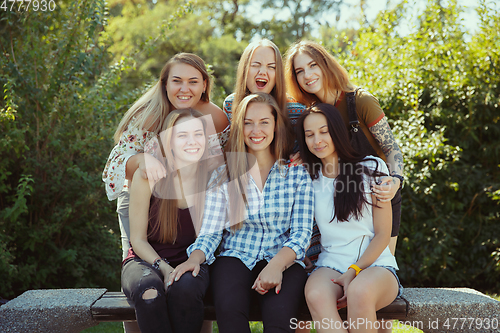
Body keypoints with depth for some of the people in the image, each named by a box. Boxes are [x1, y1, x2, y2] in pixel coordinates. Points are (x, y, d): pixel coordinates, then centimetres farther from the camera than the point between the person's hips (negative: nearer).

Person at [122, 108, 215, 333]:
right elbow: (138, 240, -4)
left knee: (185, 288, -34)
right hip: (146, 259, -1)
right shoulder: (147, 176, -9)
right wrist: (164, 268, -19)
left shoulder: (211, 178, -3)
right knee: (149, 291, -35)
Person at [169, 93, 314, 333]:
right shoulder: (223, 177, 11)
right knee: (229, 309, -33)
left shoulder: (297, 175, 9)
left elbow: (301, 233, 1)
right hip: (236, 259, 1)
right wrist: (195, 258, -15)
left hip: (283, 262, 0)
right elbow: (210, 232, 7)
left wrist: (277, 264, -18)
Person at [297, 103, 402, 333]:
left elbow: (383, 234, 1)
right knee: (315, 295, -35)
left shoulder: (372, 168, 5)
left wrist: (354, 271, -12)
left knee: (360, 292, -38)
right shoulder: (309, 180, 13)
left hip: (375, 264, -2)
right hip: (330, 265, 2)